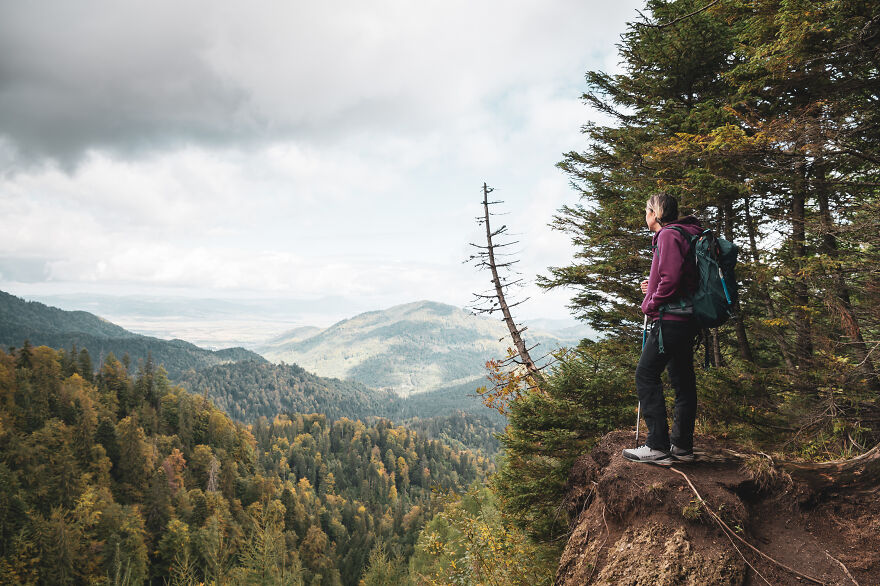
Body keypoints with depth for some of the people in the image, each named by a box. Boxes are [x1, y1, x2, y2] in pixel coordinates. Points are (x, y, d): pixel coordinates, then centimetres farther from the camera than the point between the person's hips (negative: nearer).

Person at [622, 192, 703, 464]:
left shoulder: (668, 235, -11)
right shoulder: (683, 235, 20)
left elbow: (671, 279, -21)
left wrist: (650, 304, -9)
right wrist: (653, 287, 18)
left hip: (670, 319, -11)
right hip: (686, 319, 11)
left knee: (646, 376, -8)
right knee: (683, 380, 11)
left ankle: (658, 446, -9)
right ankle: (682, 445, 17)